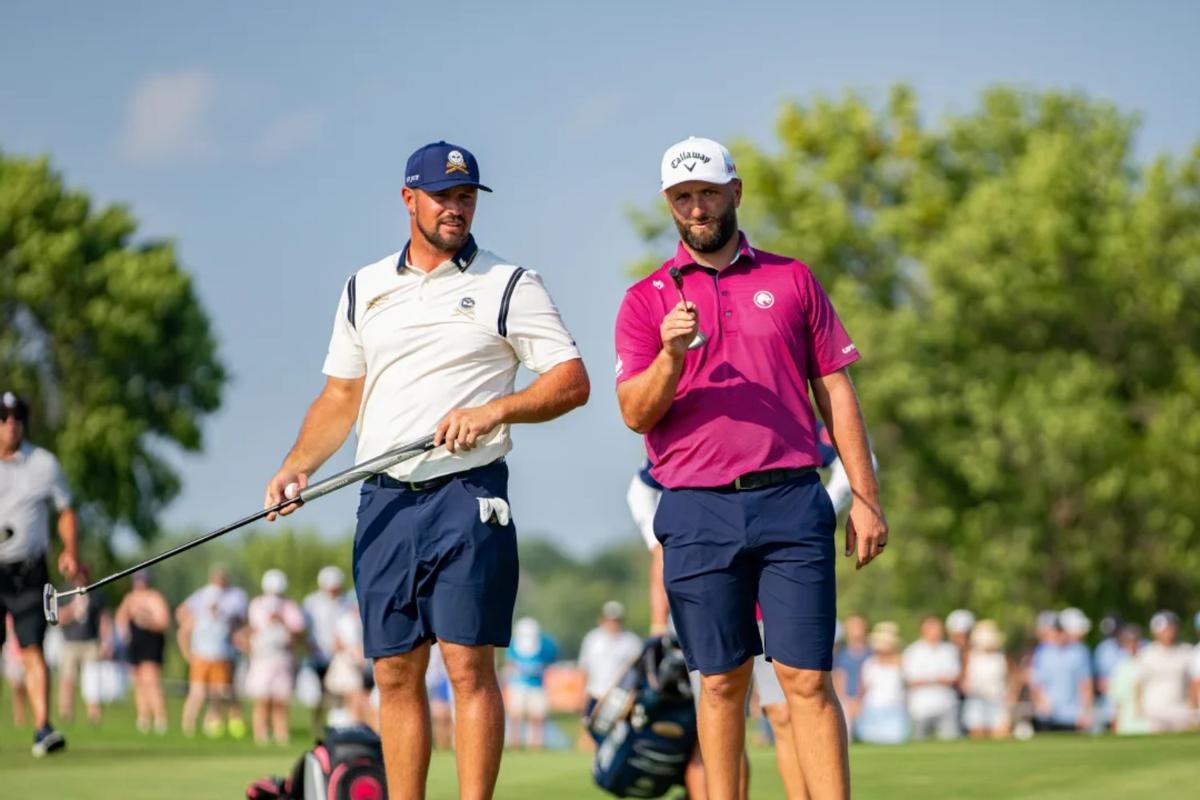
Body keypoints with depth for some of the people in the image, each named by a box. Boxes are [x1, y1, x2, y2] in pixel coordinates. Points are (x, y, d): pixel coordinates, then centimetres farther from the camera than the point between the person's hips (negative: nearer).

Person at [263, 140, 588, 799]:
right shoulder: (364, 289, 16)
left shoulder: (508, 286, 3)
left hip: (468, 495, -4)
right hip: (384, 500, 4)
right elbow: (342, 396, 19)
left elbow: (572, 381, -3)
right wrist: (297, 465, 5)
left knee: (470, 667, -10)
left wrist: (494, 410, -16)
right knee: (395, 675, 4)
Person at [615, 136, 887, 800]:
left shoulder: (792, 280, 12)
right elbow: (636, 414, 1)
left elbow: (835, 390, 12)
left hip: (791, 503, 0)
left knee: (807, 678, -6)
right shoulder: (646, 300, 9)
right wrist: (671, 356, -18)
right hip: (698, 514, 0)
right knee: (722, 682, 3)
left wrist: (865, 497, 5)